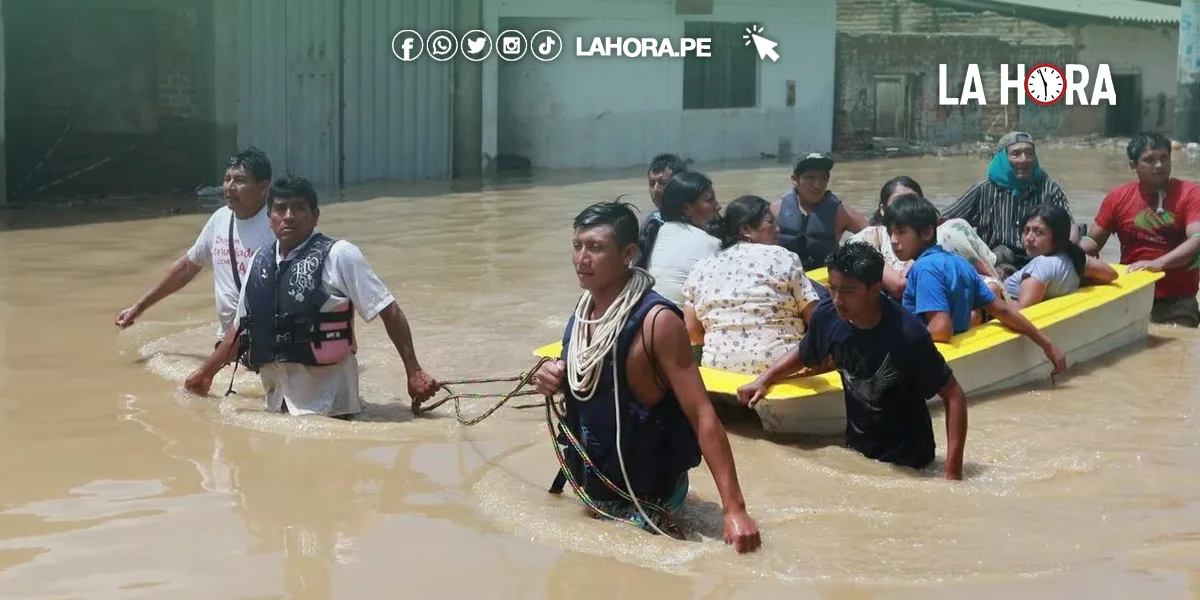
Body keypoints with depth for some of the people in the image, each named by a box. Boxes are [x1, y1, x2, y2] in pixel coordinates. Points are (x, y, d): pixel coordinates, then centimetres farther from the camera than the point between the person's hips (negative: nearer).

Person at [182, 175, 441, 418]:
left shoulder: (339, 256, -9)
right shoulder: (260, 260, 8)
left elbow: (389, 312, -9)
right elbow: (244, 326, 20)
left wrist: (414, 373, -12)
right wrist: (206, 372, 23)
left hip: (327, 401, -6)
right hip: (278, 401, 6)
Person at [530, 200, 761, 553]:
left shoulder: (656, 321, -24)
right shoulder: (583, 311, -2)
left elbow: (702, 415, -27)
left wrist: (734, 508, -34)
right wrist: (556, 382, -8)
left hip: (647, 497, -7)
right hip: (594, 487, 7)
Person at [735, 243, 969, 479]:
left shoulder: (908, 334, -28)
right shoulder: (827, 317, -14)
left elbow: (954, 396, -19)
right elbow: (803, 353, 11)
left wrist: (953, 472, -25)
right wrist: (764, 380, -3)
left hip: (906, 460, -5)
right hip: (856, 448, 5)